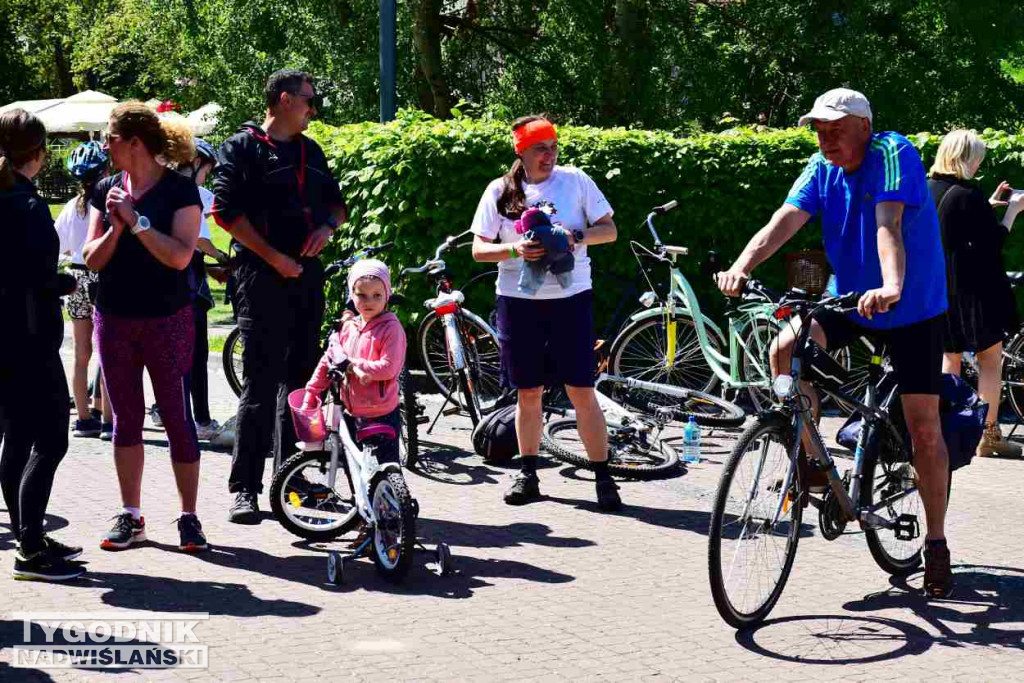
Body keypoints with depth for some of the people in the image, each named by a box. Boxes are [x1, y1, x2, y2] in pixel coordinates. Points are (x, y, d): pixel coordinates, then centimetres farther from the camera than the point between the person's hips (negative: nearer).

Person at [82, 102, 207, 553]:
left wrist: (137, 221, -20)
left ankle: (189, 518, 8)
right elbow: (93, 260, 3)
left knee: (177, 417, 0)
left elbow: (180, 256, -17)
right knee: (125, 419, 9)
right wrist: (116, 228, -14)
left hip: (166, 320, -5)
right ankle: (131, 517, 17)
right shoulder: (106, 190, 6)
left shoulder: (179, 190, -7)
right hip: (115, 319, 5)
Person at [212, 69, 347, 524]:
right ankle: (244, 487, -8)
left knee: (300, 376, 11)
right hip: (263, 277, -7)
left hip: (307, 275, 7)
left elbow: (336, 202, 27)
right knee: (260, 382, -10)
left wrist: (327, 226, 3)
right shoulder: (243, 148, -2)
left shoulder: (311, 152, 19)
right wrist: (274, 257, -16)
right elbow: (226, 211, -11)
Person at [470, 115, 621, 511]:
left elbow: (609, 230, 3)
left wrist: (578, 236, -16)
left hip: (571, 297, -1)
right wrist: (515, 250, -16)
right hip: (519, 300, 1)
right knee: (528, 392, 8)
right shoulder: (500, 191, 3)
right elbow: (479, 249, 2)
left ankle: (603, 477, 2)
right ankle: (528, 474, 20)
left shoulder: (575, 180, 2)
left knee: (581, 390, -4)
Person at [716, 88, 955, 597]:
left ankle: (936, 542, 9)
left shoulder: (892, 153, -20)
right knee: (786, 349, -20)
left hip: (914, 308, -4)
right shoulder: (822, 168, -4)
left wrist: (892, 288, -51)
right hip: (849, 299, 5)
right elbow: (784, 221, -18)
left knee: (923, 425, -5)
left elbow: (888, 224, -36)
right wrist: (741, 267, -35)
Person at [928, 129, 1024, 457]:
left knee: (949, 357, 15)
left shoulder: (928, 191, 6)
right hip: (972, 289, -7)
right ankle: (989, 435, 3)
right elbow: (993, 242, -15)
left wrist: (989, 205, 17)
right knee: (990, 358, 2)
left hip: (937, 289, 7)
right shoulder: (966, 195, -18)